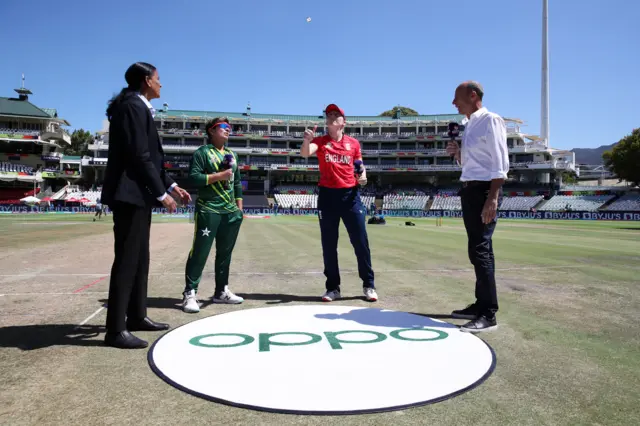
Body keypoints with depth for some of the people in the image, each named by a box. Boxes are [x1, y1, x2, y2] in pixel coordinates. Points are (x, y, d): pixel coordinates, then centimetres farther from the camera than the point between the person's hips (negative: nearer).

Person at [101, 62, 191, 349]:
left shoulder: (139, 108, 19)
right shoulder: (133, 106, -12)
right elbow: (139, 156, -19)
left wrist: (171, 185, 13)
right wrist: (161, 193, -16)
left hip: (139, 194, 10)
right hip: (130, 194, -10)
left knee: (140, 259, 14)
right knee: (127, 260, -9)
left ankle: (136, 316, 23)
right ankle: (116, 329, -3)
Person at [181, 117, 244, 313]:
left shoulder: (232, 154, 18)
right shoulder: (202, 152, -3)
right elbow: (193, 178, -13)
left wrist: (239, 207, 15)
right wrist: (219, 176, -16)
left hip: (231, 212, 7)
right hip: (208, 211, -7)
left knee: (225, 253, 11)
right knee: (200, 252, -7)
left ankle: (221, 291, 21)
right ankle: (190, 293, -1)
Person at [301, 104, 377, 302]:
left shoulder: (353, 143, 8)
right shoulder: (320, 141, 4)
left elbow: (360, 166, 18)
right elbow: (305, 153, -16)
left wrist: (363, 176, -5)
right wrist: (307, 140, -37)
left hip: (350, 194, 0)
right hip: (327, 195, 0)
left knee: (360, 241, 1)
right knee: (328, 244, 5)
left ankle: (369, 285, 14)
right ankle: (333, 287, 17)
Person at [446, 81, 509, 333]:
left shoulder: (490, 120, -8)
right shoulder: (470, 125, 18)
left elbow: (500, 164, -16)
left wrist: (492, 198, -23)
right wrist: (457, 153, 6)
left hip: (483, 189, -9)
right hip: (469, 189, 9)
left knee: (480, 250, -12)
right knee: (478, 250, 12)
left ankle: (488, 314, -6)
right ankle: (480, 305, 21)